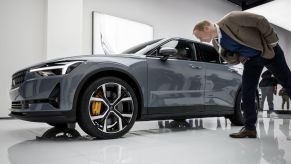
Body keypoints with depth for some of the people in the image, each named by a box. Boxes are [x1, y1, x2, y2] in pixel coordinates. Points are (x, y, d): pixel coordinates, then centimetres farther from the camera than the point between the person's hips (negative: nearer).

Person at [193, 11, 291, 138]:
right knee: (247, 93, -1)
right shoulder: (216, 42, -3)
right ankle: (249, 128, 6)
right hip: (250, 60, 6)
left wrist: (272, 40, -16)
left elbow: (261, 21, -21)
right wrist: (224, 54, -17)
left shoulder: (230, 19, -25)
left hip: (268, 50, -5)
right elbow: (232, 60, 5)